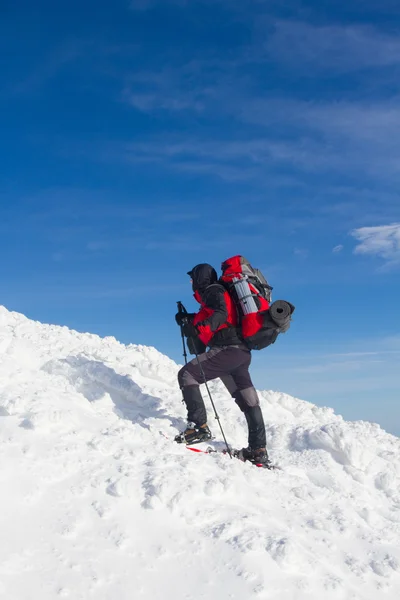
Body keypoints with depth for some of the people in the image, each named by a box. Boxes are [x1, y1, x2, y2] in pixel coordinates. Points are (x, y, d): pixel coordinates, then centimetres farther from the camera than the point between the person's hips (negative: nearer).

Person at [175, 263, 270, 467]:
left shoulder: (212, 291, -3)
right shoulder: (215, 294, 26)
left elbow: (221, 314, -21)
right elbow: (207, 318, 30)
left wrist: (199, 329, -36)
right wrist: (189, 319, 22)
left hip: (227, 349, -10)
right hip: (242, 352, 10)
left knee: (187, 375, -8)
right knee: (247, 401, 12)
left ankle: (199, 426, -16)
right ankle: (259, 451, 18)